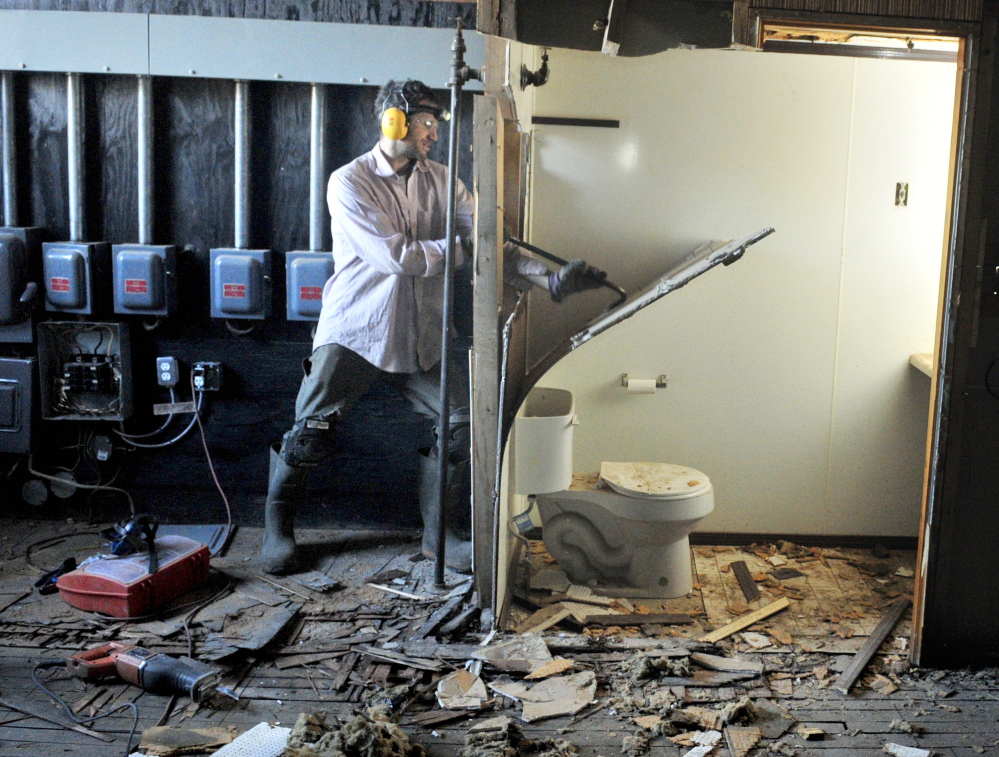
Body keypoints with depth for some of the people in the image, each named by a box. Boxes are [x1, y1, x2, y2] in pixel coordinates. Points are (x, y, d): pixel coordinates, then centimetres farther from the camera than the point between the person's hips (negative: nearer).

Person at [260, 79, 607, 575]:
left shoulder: (441, 181, 6)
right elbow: (396, 257, -20)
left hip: (420, 336, 5)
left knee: (460, 426, -3)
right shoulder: (349, 183, -9)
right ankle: (277, 528, 20)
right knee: (310, 433, -3)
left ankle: (438, 533, 14)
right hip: (353, 330, -4)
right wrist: (464, 247, -17)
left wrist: (551, 279, -13)